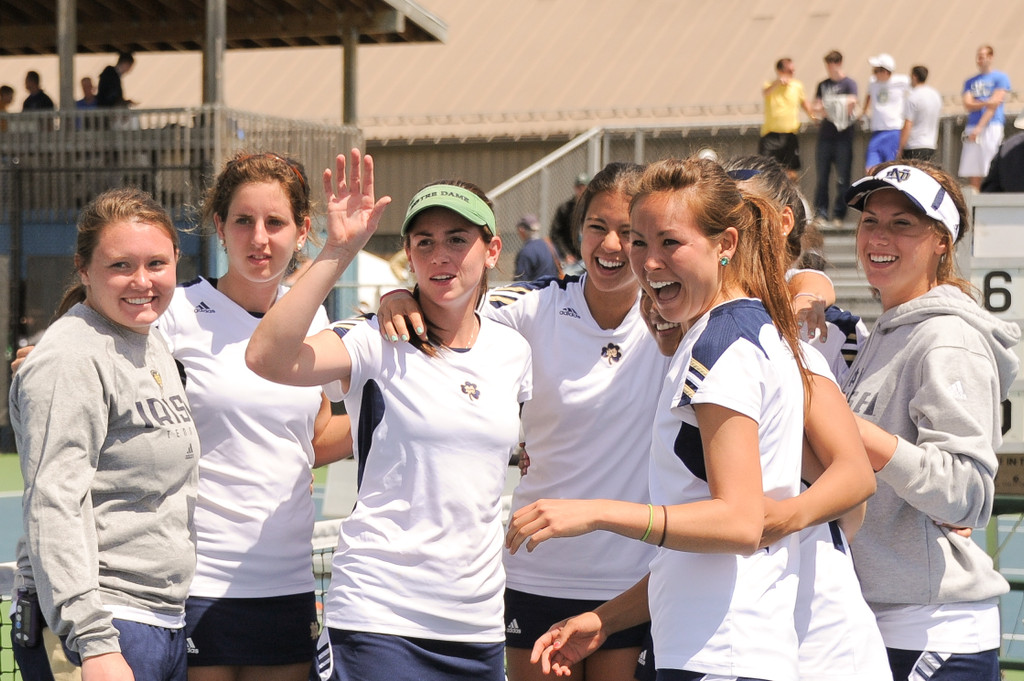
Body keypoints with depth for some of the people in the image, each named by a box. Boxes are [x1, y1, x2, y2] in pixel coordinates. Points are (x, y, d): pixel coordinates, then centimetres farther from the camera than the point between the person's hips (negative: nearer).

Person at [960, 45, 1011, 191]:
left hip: (991, 126, -5)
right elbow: (968, 105, 6)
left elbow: (994, 105, -5)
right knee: (972, 173, -1)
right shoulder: (970, 81, 19)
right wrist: (986, 103, -11)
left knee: (992, 171, -11)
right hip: (972, 128, 5)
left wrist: (979, 127, -11)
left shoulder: (1000, 78, 4)